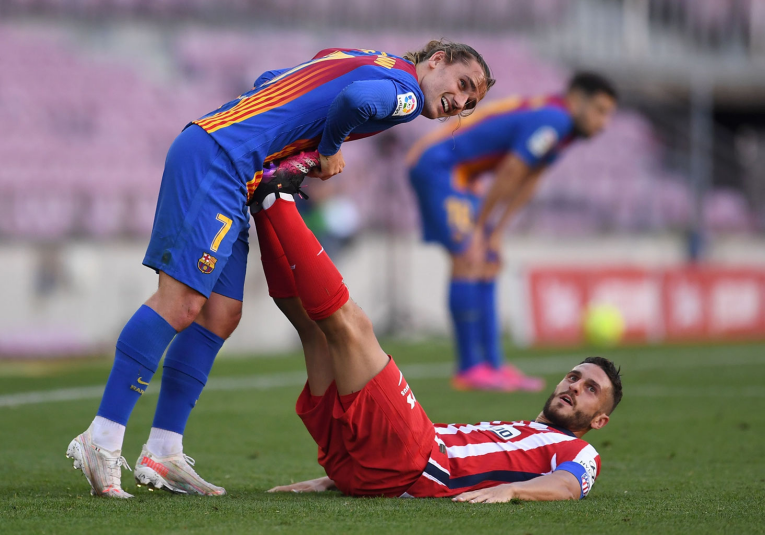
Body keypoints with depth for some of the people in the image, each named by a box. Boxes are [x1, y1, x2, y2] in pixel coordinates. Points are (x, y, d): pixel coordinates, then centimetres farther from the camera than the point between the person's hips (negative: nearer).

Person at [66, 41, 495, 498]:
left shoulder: (348, 58, 26)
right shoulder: (405, 91, -4)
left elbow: (269, 83, 28)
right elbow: (357, 98, -26)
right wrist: (330, 150, -7)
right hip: (217, 158, -10)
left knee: (220, 316, 7)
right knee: (181, 303, -16)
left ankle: (162, 454, 7)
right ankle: (102, 440, -18)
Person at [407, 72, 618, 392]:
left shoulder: (561, 127, 9)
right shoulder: (550, 122, -23)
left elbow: (526, 185, 11)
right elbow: (507, 177, -21)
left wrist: (496, 233, 6)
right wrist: (478, 228, -13)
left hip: (458, 174, 11)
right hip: (436, 165, -11)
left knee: (488, 265, 7)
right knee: (468, 261, -15)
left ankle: (493, 366, 7)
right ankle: (469, 369, -13)